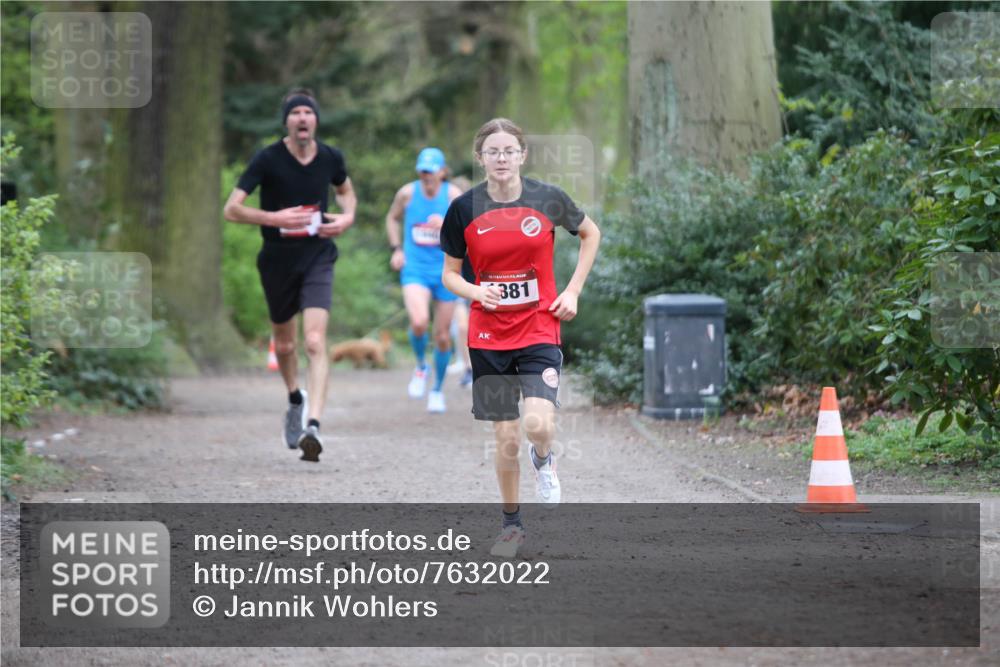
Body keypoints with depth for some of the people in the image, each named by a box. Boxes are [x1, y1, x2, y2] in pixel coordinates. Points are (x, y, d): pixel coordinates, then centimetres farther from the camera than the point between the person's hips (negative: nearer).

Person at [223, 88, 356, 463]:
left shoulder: (330, 158, -1)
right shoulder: (268, 159, -11)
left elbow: (346, 191, 22)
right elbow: (232, 209, -13)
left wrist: (348, 217, 0)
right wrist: (274, 217, -26)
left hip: (318, 258, 0)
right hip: (277, 260, 0)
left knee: (315, 342, -17)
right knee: (284, 343, 15)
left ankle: (312, 425, -25)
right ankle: (295, 400, 46)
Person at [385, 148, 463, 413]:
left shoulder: (453, 194, -6)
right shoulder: (407, 193, -1)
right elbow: (392, 218, 18)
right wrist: (396, 249, 6)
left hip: (445, 271, 0)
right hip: (415, 270, 0)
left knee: (442, 336, 6)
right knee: (419, 322, -26)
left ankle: (438, 390, 27)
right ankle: (420, 367, 3)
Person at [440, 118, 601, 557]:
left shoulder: (547, 199, -5)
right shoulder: (464, 209, -4)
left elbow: (591, 234, 13)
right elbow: (449, 273, 5)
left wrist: (573, 290, 4)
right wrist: (477, 292, -17)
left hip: (539, 330, -1)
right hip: (489, 336, 1)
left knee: (538, 424, -21)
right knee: (506, 439, 3)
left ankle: (543, 460, 16)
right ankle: (511, 524, 23)